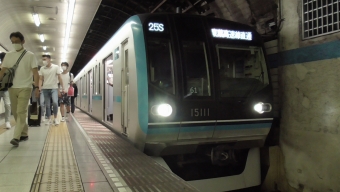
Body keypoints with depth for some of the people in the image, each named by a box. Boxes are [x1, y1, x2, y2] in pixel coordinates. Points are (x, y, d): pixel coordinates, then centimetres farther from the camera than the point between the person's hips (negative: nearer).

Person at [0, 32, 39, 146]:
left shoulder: (30, 55, 0)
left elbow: (35, 72, -5)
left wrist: (36, 87, -15)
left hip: (25, 88, -4)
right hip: (12, 88, 5)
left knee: (21, 112, -10)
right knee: (15, 112, 9)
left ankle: (16, 137, -13)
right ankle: (24, 134, 22)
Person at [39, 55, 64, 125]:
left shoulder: (56, 67, -3)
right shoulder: (42, 69, 4)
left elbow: (59, 78, -2)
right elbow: (41, 79, 6)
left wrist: (62, 87, -5)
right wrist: (40, 87, -10)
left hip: (54, 88, -3)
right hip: (45, 88, 3)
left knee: (55, 102, -20)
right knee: (47, 105, 6)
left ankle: (55, 118, -4)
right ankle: (49, 119, 18)